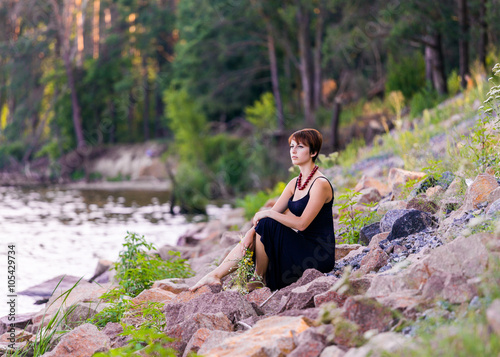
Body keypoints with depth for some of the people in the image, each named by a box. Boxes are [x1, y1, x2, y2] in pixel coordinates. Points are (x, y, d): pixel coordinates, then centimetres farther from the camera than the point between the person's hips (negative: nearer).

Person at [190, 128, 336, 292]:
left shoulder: (320, 184, -16)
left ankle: (260, 279, -5)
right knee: (251, 238, -3)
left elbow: (302, 223, -23)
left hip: (318, 254, -8)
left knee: (267, 224, -20)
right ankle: (215, 275, -6)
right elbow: (273, 213, 7)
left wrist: (268, 214, -18)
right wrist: (252, 231, -10)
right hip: (300, 247, 8)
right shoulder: (295, 183, 12)